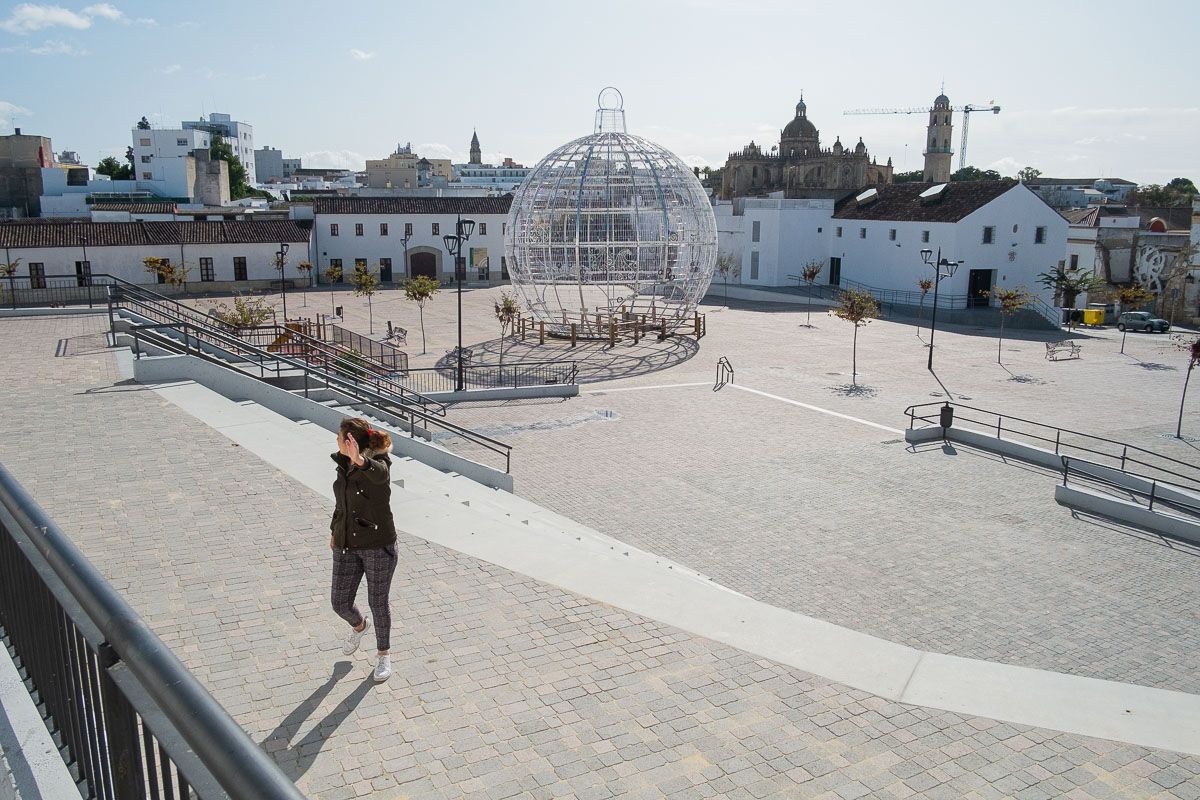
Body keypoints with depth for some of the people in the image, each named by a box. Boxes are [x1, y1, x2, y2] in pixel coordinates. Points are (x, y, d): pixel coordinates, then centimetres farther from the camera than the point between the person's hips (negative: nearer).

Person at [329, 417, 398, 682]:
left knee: (378, 603, 7)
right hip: (346, 546, 6)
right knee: (340, 603, 8)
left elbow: (379, 474, -45)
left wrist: (360, 460, -64)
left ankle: (384, 654, 31)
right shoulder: (343, 464, 4)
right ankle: (359, 625, 44)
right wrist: (334, 530, 24)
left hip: (379, 545, -6)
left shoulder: (378, 463, -18)